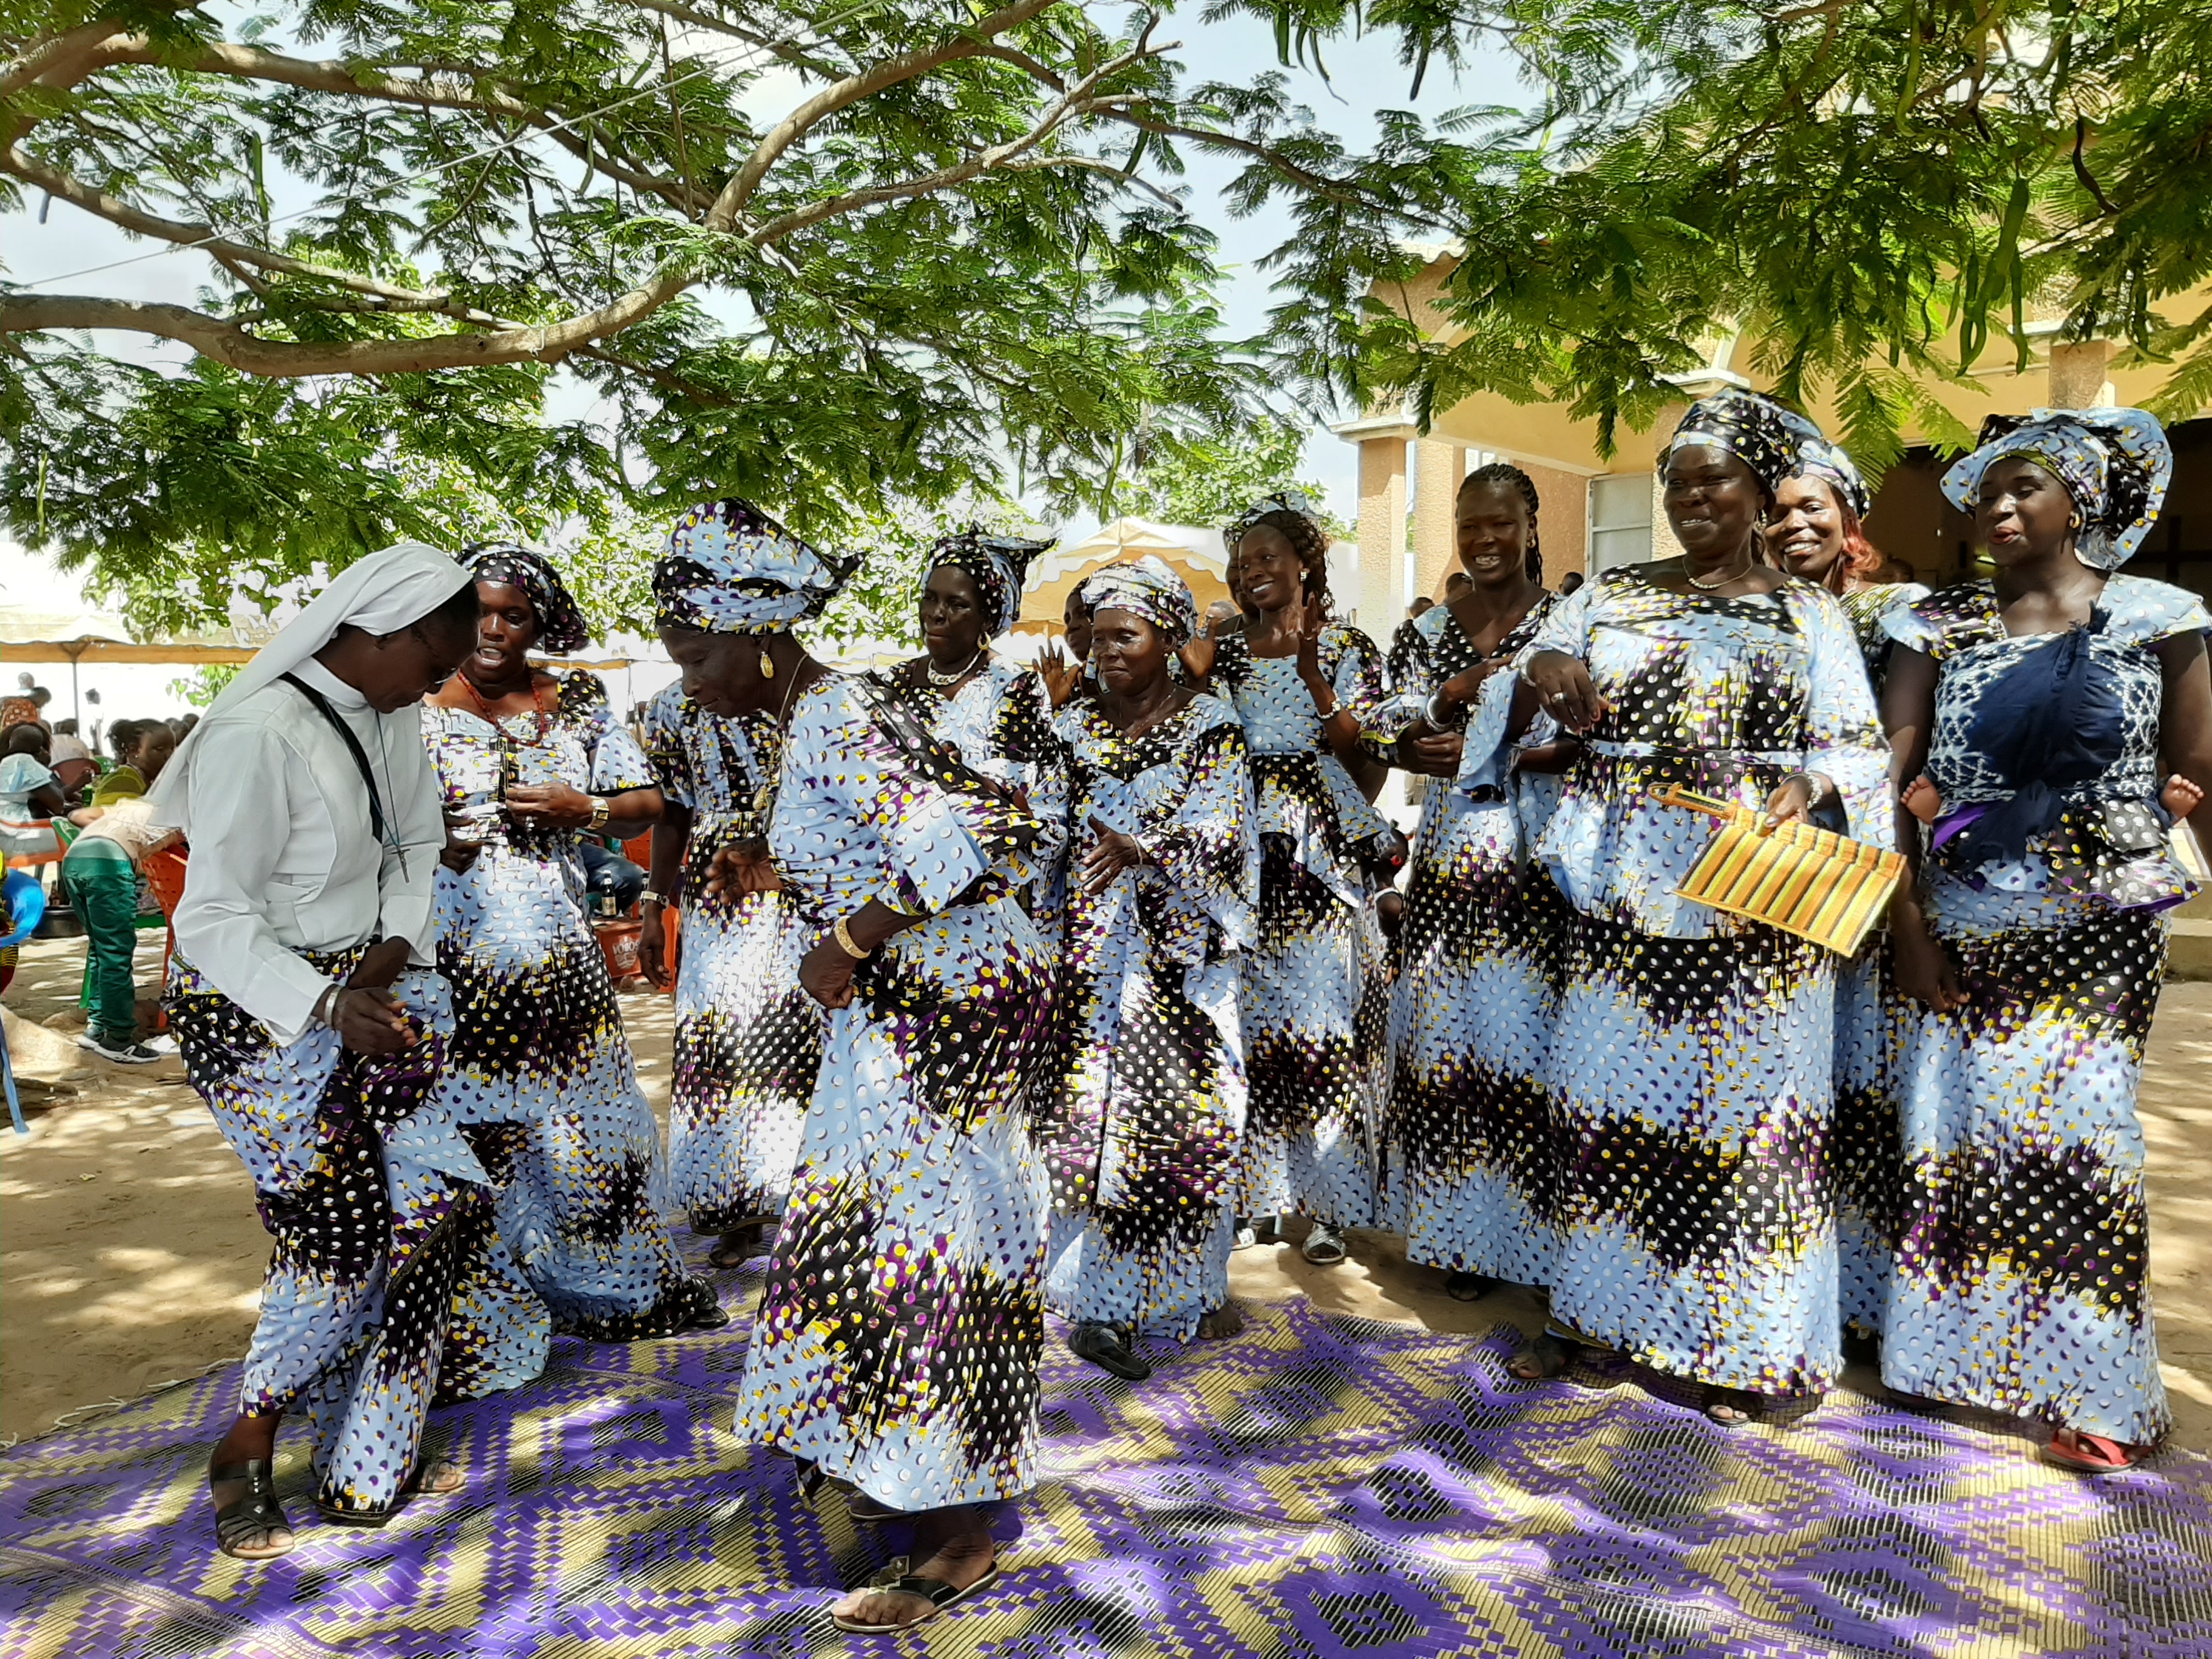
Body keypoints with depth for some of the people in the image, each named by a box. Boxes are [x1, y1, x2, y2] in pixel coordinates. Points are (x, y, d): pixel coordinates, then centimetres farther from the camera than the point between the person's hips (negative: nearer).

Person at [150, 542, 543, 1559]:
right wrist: (328, 1004, -30)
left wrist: (396, 948, -4)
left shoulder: (393, 717, 4)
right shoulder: (258, 734, -20)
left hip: (369, 989, 7)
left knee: (438, 1207, 0)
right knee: (342, 1229, -8)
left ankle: (369, 1466, 16)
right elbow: (215, 920, -20)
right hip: (259, 1009, -7)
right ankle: (245, 1450, 18)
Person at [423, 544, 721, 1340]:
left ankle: (624, 1286, 24)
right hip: (457, 954, -2)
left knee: (585, 1117, 8)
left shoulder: (576, 700, 9)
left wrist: (583, 809, -9)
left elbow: (647, 802, 9)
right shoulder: (422, 707, 1)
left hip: (559, 953, 3)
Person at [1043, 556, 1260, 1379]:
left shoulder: (1211, 727, 1)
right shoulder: (1073, 726, 11)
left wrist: (1139, 851, -24)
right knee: (1089, 1116, -1)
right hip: (1089, 955, 2)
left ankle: (1192, 1288, 14)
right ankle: (1104, 1301, 7)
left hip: (1177, 956, -2)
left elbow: (1220, 841, -9)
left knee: (1182, 1113, -2)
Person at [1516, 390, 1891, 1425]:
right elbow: (1537, 662, 13)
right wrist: (1551, 669, -11)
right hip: (1623, 900, 3)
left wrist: (1809, 781, -20)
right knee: (1610, 1102, 7)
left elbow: (1857, 748, 3)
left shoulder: (1808, 615, 7)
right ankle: (1602, 1315, 21)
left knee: (1745, 1108, 0)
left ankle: (1759, 1350, 12)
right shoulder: (1612, 595, 13)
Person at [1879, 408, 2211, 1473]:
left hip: (2098, 931, -1)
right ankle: (1960, 1352, 21)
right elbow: (1891, 774, -1)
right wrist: (1907, 915, -7)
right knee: (1954, 1126, 4)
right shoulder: (1940, 624, 5)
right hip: (1961, 927, 2)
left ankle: (2088, 1385, 12)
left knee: (2073, 1123, -4)